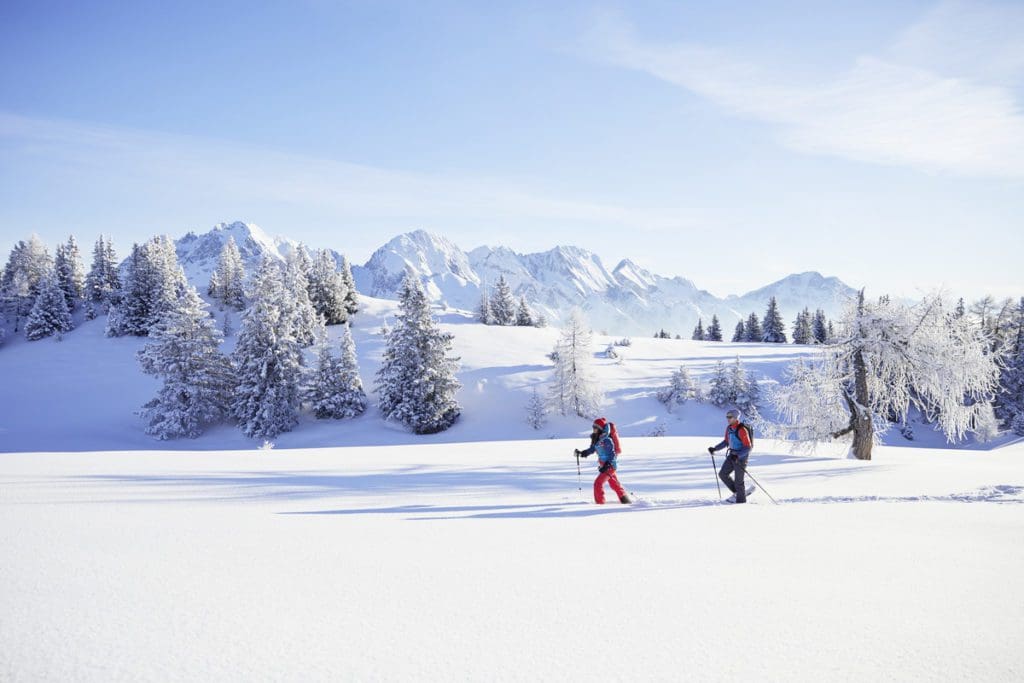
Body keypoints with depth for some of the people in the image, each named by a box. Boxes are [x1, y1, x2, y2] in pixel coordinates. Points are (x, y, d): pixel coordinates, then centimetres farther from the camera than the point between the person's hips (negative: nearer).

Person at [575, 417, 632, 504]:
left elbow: (612, 455, -22)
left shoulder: (607, 440, -22)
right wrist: (581, 453, 1)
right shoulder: (596, 439, 4)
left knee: (598, 483, -12)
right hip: (603, 465, 9)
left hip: (610, 465, -9)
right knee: (614, 484, 20)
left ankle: (600, 503, -5)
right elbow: (591, 449, 15)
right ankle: (625, 499, 34)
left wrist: (607, 465, -30)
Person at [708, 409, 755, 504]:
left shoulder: (741, 430, -22)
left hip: (741, 456, -8)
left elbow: (748, 447, -22)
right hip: (732, 455, 8)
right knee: (722, 474, 8)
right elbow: (726, 442, 18)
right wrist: (715, 448, 8)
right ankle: (736, 492, 21)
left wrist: (737, 455, -33)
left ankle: (741, 499, 17)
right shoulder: (729, 428, 4)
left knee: (738, 480, 0)